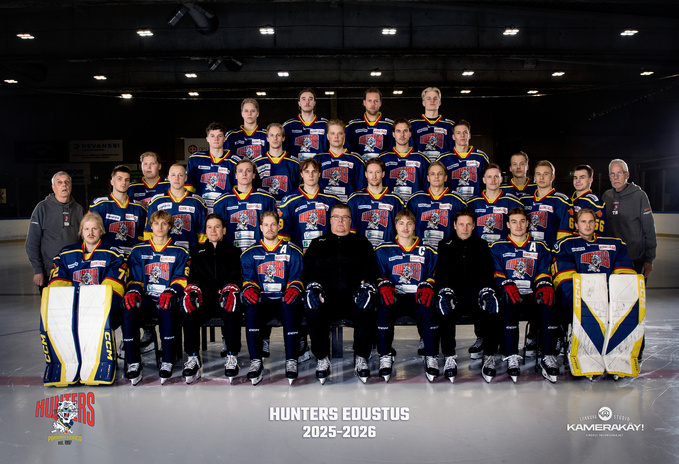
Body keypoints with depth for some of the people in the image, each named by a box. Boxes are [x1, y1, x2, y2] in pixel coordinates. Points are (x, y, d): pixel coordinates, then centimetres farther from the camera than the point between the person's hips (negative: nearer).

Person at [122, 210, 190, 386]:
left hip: (168, 299, -2)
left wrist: (171, 292, -18)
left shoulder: (179, 252, 12)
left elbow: (180, 279, 4)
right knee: (128, 309, -33)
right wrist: (133, 291, -9)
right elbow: (135, 278, 15)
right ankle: (133, 363, -24)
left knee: (167, 308, -39)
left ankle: (167, 362, -28)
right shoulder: (138, 251, 19)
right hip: (146, 299, 2)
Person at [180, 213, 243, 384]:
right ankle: (192, 357, -34)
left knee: (231, 296, -38)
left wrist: (225, 290, -14)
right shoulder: (197, 251, 30)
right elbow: (192, 276, 17)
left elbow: (237, 275, 7)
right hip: (204, 299, 2)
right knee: (189, 300, -34)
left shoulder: (233, 251, 23)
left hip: (224, 300, -1)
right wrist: (194, 289, -6)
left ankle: (232, 356, -36)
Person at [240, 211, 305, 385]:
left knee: (290, 308, -36)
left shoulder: (292, 251, 12)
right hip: (262, 300, 1)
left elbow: (296, 278, 7)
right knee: (251, 309, -33)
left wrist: (293, 289, -14)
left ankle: (291, 361, -28)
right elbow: (248, 279, 11)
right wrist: (249, 289, -11)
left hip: (285, 299, -1)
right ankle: (256, 361, -28)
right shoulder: (250, 254, 16)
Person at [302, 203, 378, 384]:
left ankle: (361, 359, -15)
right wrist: (313, 286, -6)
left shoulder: (361, 243, 22)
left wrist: (366, 284, -8)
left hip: (354, 298, 0)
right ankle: (322, 359, -14)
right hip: (326, 299, 0)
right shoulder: (318, 244, 23)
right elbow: (307, 272, 15)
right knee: (313, 312, -33)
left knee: (366, 310, -33)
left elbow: (371, 268, 13)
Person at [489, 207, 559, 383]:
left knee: (549, 305, -32)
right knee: (509, 306, -37)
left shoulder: (539, 247, 21)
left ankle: (548, 357, -26)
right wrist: (507, 285, -16)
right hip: (511, 294, -1)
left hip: (533, 295, 2)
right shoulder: (498, 247, 15)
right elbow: (496, 273, 5)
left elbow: (543, 272, 13)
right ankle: (512, 357, -30)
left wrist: (545, 285, -9)